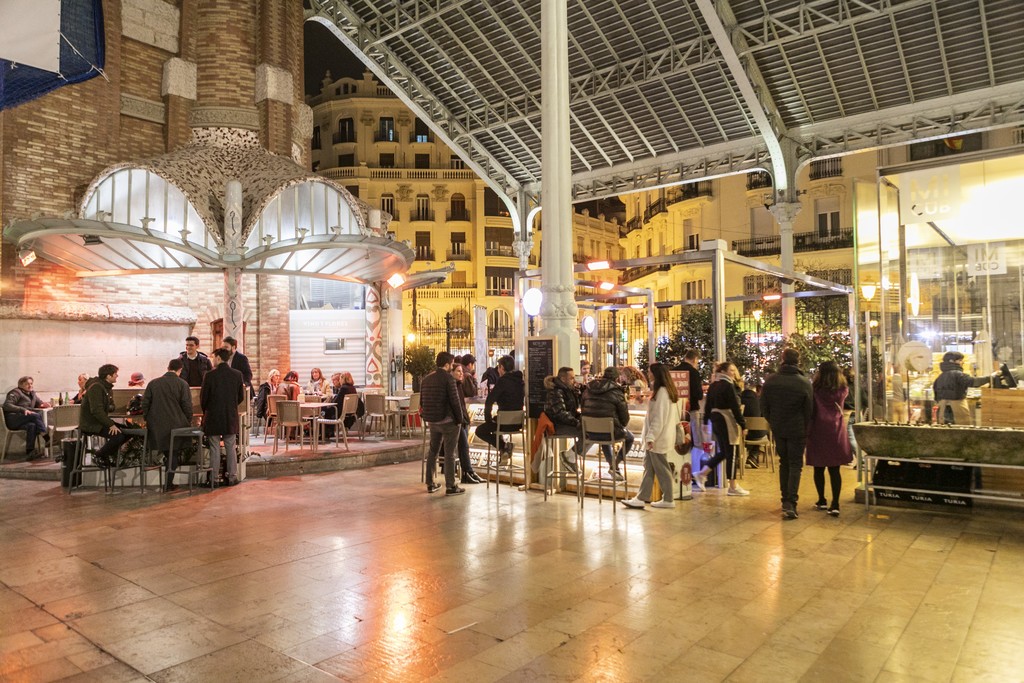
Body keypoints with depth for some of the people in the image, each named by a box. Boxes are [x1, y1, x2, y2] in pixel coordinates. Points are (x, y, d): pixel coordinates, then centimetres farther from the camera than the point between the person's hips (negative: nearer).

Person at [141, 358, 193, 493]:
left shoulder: (153, 383, 4)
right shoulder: (182, 384, -6)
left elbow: (145, 403, 6)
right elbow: (187, 406, -7)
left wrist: (148, 420, 16)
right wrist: (188, 423, 5)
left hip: (156, 426, 4)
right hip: (175, 425, -3)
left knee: (168, 454, 15)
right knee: (173, 454, 7)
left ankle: (168, 483, 20)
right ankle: (168, 484, 9)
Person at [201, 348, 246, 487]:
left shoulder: (210, 375, -11)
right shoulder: (237, 374, -2)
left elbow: (203, 397, -5)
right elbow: (241, 397, 4)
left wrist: (206, 410, 14)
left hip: (213, 417, -2)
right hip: (231, 418, 2)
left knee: (214, 449, 5)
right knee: (230, 448, 10)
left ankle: (213, 479, 9)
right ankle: (232, 477, 12)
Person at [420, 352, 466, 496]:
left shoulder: (425, 379, 8)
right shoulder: (448, 378, -14)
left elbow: (422, 402, 13)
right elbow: (455, 401, -16)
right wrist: (459, 419, -7)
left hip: (432, 421, 7)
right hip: (448, 421, -7)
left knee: (433, 451, 17)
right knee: (449, 454, -1)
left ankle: (430, 484, 22)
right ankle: (450, 487, 2)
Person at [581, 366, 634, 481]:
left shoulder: (587, 390, 7)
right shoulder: (616, 392, -8)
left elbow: (583, 411, 14)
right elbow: (625, 418, -3)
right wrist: (621, 426, 19)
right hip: (611, 432, -5)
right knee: (630, 437, 24)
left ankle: (611, 465, 28)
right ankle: (615, 464, 10)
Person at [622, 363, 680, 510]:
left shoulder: (661, 392, -17)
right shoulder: (668, 391, 13)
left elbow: (659, 418, -22)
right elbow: (675, 416, 18)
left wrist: (651, 437, -23)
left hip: (658, 439, -10)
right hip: (658, 438, 10)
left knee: (661, 469, 1)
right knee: (648, 467, 10)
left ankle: (668, 500, 10)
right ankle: (641, 498, 12)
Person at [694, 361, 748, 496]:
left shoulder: (713, 386, 11)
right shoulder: (728, 385, -12)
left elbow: (707, 405, 13)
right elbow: (734, 407, -16)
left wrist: (706, 422, 17)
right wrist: (742, 424, -14)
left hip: (715, 420, 8)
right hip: (726, 421, -8)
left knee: (722, 452, 17)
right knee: (731, 453, 0)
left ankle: (701, 474, 13)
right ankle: (733, 487, 6)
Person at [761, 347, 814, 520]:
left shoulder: (770, 381, -3)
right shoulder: (804, 383, -13)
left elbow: (764, 406, 3)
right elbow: (809, 410, -6)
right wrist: (806, 430, 6)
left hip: (778, 429, 3)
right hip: (797, 431, -3)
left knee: (784, 463, 17)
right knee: (795, 465, 2)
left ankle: (785, 500, 22)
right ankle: (790, 504, -8)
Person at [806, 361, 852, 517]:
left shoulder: (815, 390, -9)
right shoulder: (843, 390, -3)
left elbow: (810, 412, -6)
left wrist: (807, 431, 3)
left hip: (818, 431, -2)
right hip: (836, 432, 2)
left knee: (819, 468, 11)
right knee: (835, 470, 3)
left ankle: (821, 501, 20)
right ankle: (835, 504, -2)